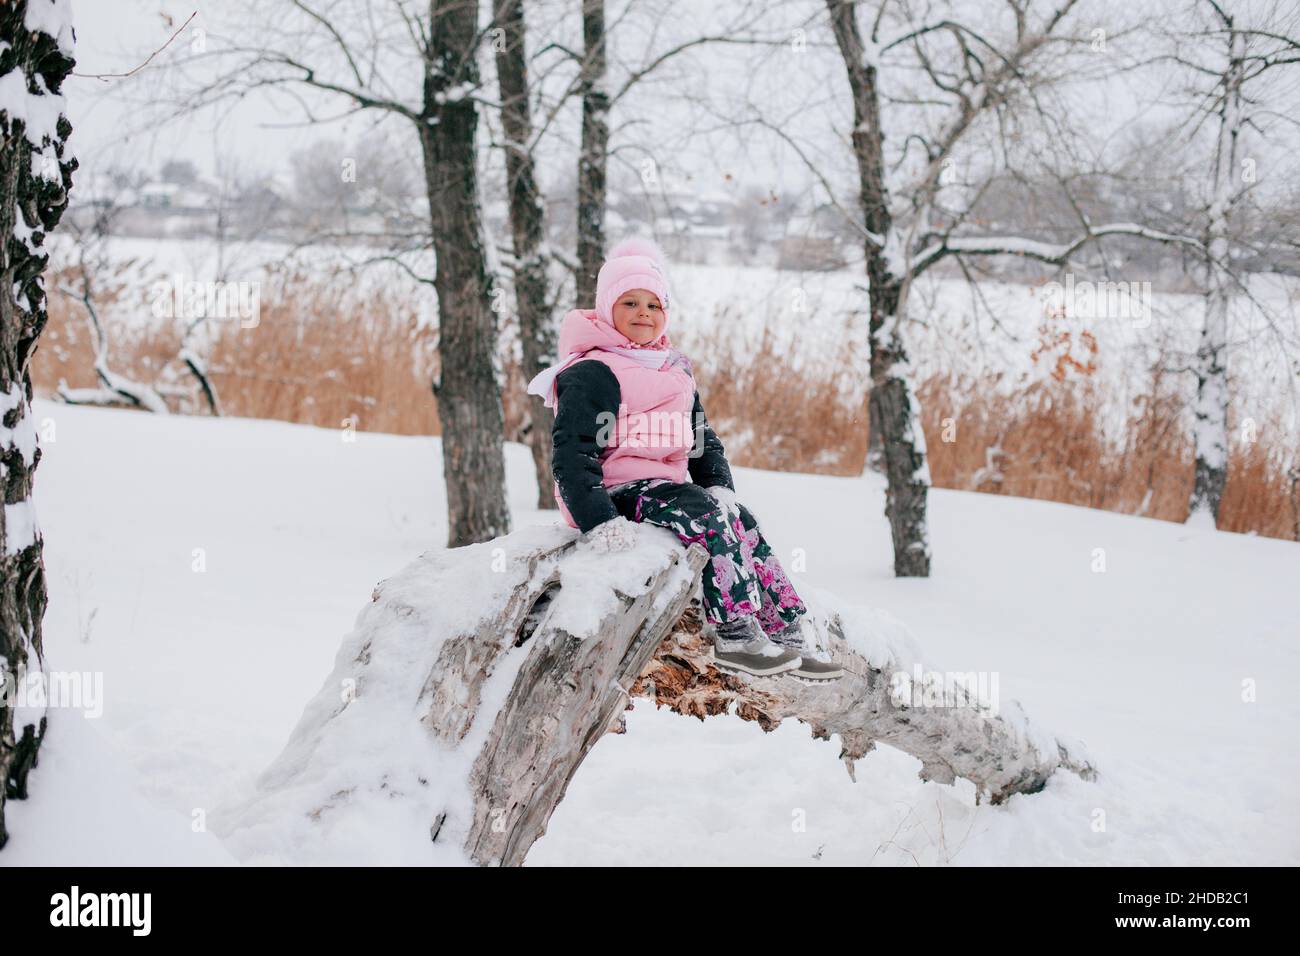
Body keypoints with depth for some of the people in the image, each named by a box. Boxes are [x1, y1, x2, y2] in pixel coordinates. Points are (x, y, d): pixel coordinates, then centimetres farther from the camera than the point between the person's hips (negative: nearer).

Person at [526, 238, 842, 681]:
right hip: (618, 492, -8)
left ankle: (785, 632, -11)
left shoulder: (674, 371, 20)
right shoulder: (590, 374, -8)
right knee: (705, 514, -28)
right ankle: (735, 634, -31)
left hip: (668, 486, 9)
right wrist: (598, 520, -28)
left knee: (740, 519, -10)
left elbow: (703, 439, 24)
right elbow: (572, 454, -16)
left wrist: (719, 485, 3)